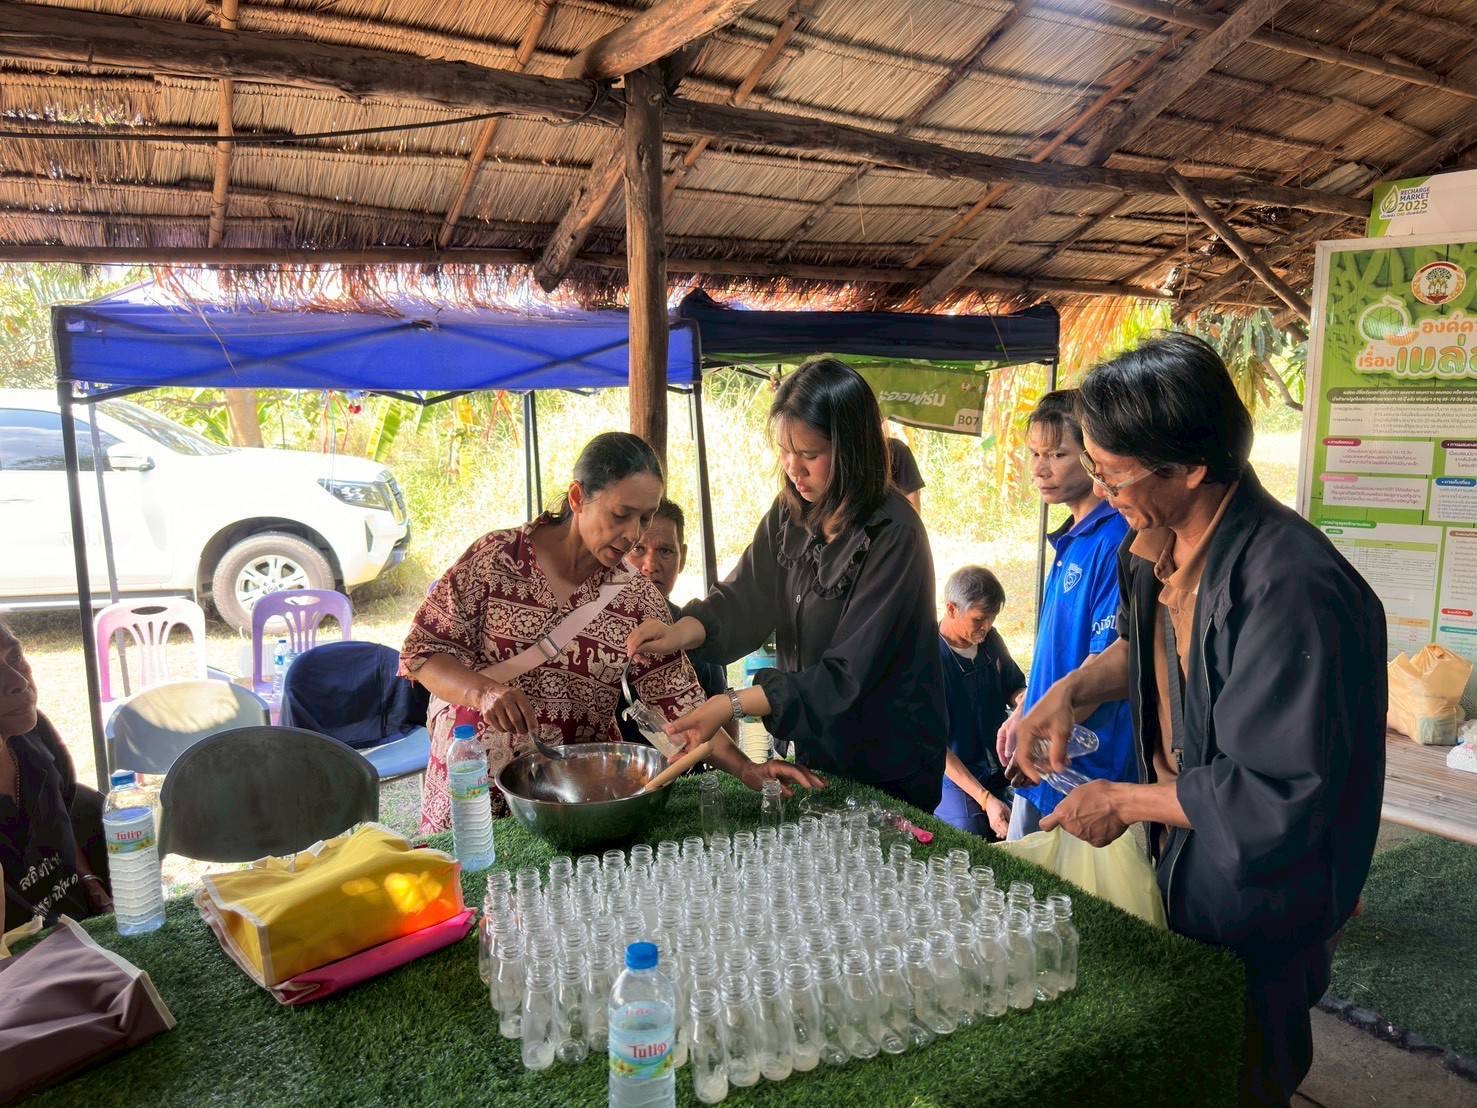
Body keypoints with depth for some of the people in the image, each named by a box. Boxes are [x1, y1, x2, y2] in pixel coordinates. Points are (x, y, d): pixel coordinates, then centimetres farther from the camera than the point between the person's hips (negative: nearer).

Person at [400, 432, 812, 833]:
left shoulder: (639, 598, -1)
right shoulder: (496, 558, -8)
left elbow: (679, 702, -1)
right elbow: (423, 651, -5)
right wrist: (483, 691, -23)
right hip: (474, 791, -1)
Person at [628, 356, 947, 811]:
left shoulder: (894, 536, -24)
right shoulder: (790, 514, -2)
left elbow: (848, 672, -27)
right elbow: (743, 597, -8)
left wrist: (734, 705, -33)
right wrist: (683, 631, -28)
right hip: (816, 752, 6)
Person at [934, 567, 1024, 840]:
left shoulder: (990, 640, 2)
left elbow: (1013, 687, 21)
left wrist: (1022, 697, -7)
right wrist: (985, 800, -28)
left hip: (1000, 768, 6)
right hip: (953, 775, -6)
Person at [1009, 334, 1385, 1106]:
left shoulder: (1287, 588, -32)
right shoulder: (1158, 543, -6)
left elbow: (1282, 797, -28)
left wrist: (1126, 803, -18)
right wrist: (1075, 689, -4)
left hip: (1253, 905, -7)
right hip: (1179, 860, 8)